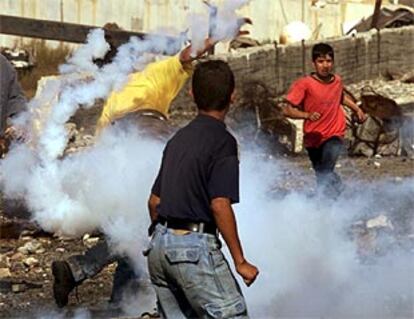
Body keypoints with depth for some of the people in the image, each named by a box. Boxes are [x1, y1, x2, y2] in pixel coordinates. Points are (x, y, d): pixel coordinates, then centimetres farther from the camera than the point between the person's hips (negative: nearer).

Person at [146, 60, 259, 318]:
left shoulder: (179, 138, 15)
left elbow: (154, 201, 18)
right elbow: (220, 205, -17)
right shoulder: (223, 141, -9)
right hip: (195, 246, -8)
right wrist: (240, 261, -13)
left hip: (160, 244, 8)